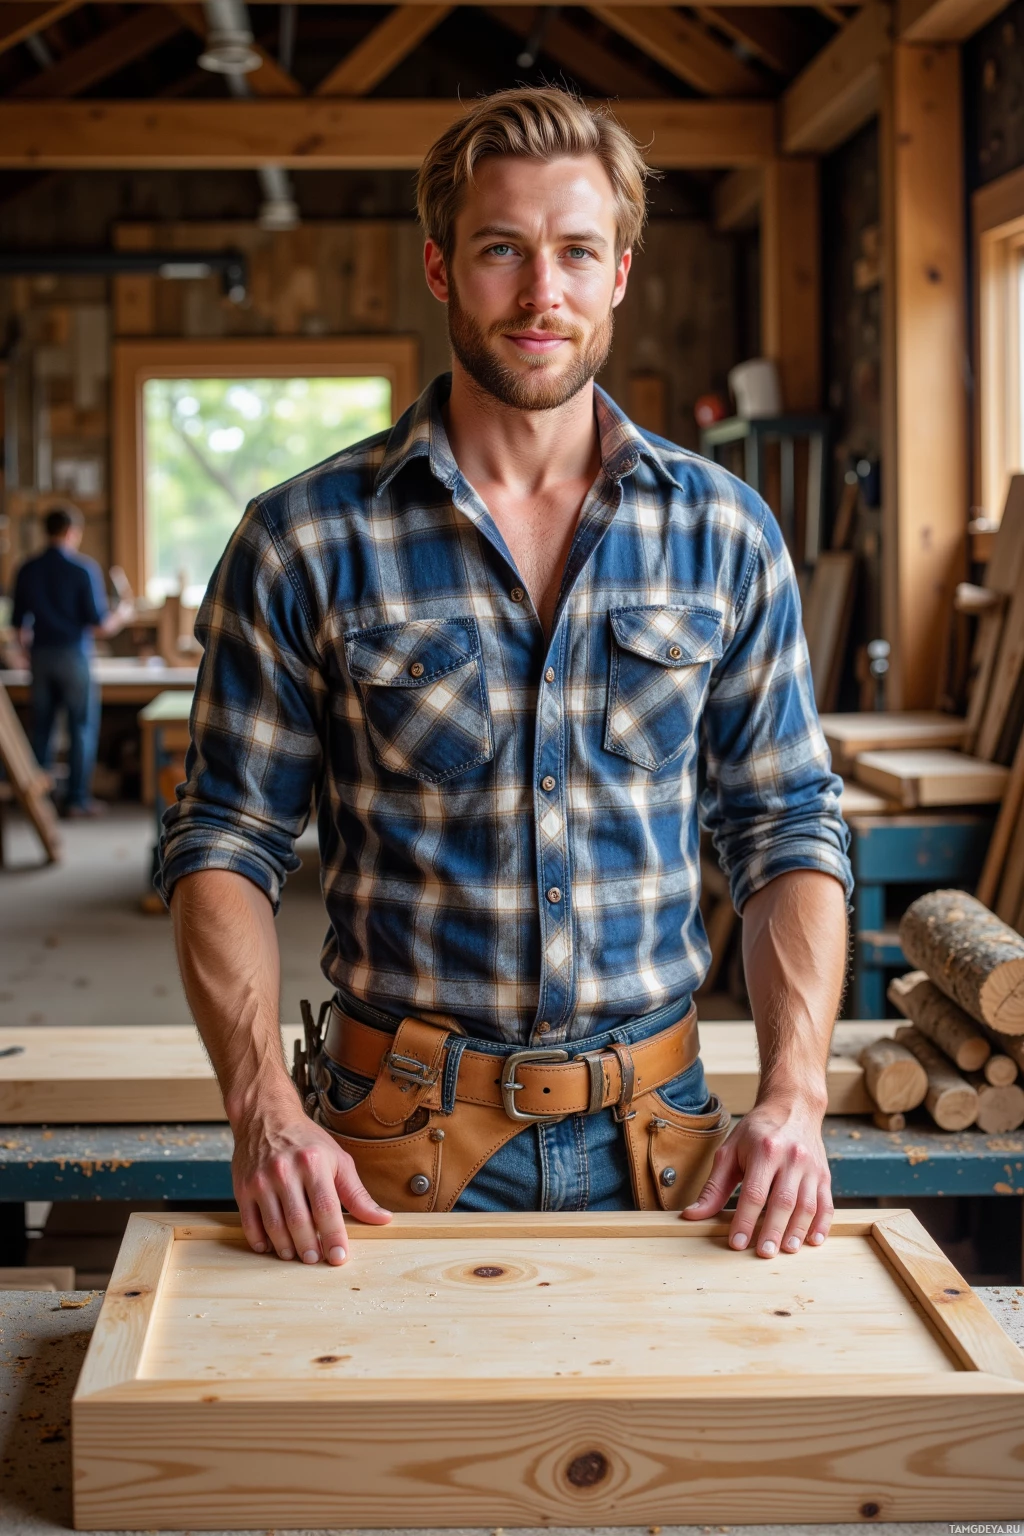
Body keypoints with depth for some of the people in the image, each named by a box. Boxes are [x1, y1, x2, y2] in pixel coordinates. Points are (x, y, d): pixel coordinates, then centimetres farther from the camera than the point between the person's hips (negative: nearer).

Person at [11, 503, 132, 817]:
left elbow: (19, 625, 6)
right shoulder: (84, 568, -10)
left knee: (41, 728, 12)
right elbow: (99, 625, -11)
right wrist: (120, 616, 9)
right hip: (74, 656, -4)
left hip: (40, 657, 4)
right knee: (82, 727, 4)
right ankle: (77, 799, 4)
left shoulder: (27, 570, 3)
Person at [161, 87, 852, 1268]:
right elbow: (225, 840, -3)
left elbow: (789, 829, 3)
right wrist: (262, 1105, -17)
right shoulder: (305, 542, -5)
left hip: (653, 1131, 2)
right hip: (399, 1137, -2)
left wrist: (793, 1094, -9)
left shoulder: (724, 532, 1)